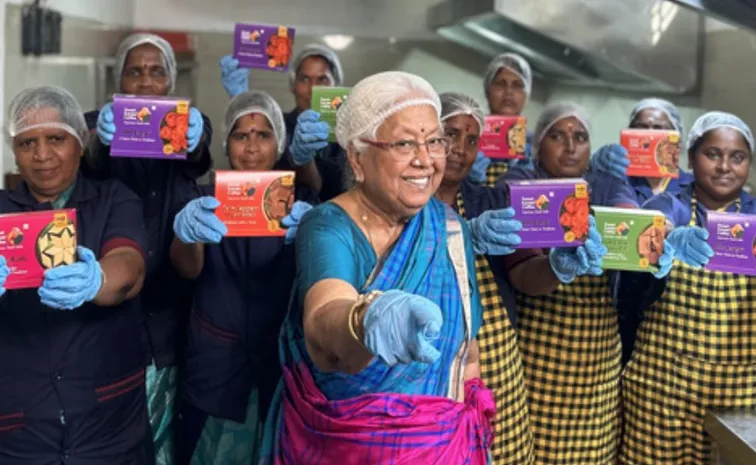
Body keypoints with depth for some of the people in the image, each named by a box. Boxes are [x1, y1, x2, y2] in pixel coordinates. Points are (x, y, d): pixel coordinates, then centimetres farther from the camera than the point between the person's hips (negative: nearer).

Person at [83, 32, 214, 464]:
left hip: (168, 297, 0)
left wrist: (194, 143, -42)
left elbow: (199, 163, -17)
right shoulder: (98, 121, 3)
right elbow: (93, 169, -18)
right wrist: (103, 138, -42)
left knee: (158, 417, 6)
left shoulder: (190, 121, 5)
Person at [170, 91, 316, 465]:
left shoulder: (300, 201, 0)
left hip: (281, 367, 0)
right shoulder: (207, 198, 1)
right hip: (214, 369, 0)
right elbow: (187, 268, -15)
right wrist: (187, 232, -39)